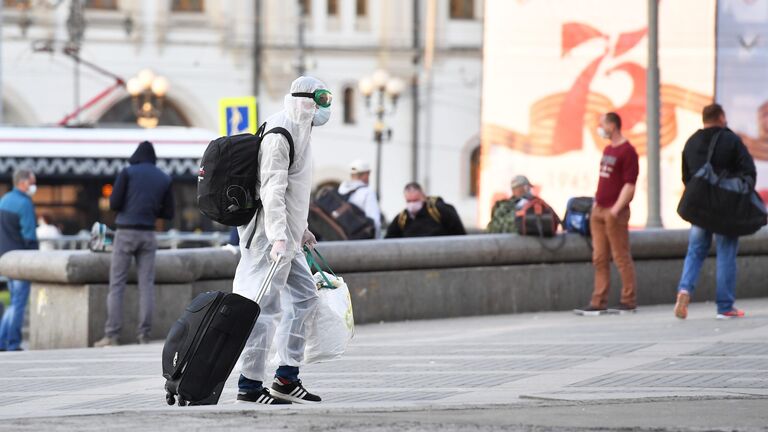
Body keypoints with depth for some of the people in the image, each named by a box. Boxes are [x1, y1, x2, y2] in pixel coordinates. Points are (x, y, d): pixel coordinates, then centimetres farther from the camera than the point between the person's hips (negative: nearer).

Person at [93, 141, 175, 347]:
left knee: (116, 284, -2)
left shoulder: (128, 173, -1)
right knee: (146, 284, 5)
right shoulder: (164, 179, 9)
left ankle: (112, 334, -8)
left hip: (126, 231, -3)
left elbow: (114, 203, -6)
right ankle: (144, 333, -1)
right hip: (148, 234, 3)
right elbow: (168, 213, 10)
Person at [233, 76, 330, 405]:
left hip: (285, 236, 11)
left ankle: (287, 378, 17)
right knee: (266, 306, -10)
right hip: (270, 235, -11)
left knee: (305, 297, 13)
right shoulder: (279, 134, -16)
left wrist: (300, 230, 31)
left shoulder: (298, 131, 17)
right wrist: (278, 236, -31)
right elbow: (272, 188, -24)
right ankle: (249, 385, -7)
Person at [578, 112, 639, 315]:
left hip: (615, 213, -8)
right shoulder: (608, 150, 17)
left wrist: (615, 210, -20)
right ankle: (599, 302, 6)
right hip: (598, 210, 8)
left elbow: (629, 185, -15)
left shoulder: (627, 152, -10)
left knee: (621, 257, -4)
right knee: (599, 258, 5)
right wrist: (596, 204, 17)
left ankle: (628, 301, 2)